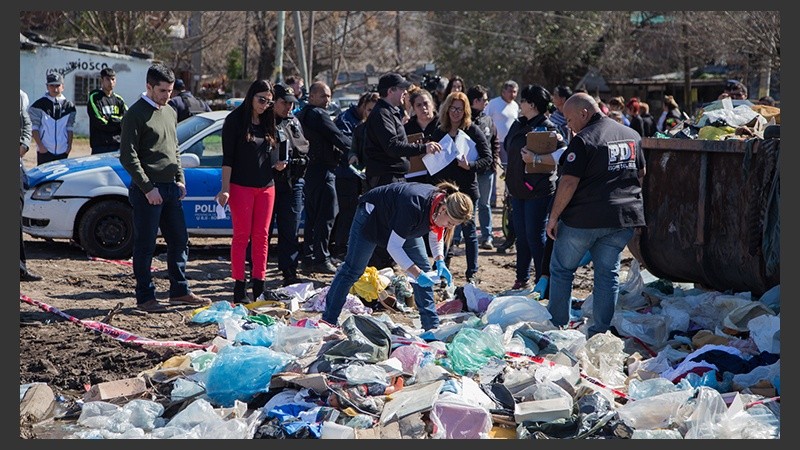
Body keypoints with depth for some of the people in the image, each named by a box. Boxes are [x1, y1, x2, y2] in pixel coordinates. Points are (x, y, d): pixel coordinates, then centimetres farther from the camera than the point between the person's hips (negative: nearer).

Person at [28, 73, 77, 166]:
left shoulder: (69, 106, 8)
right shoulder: (39, 104, -1)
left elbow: (70, 129, 11)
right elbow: (34, 128, -3)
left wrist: (69, 145, 2)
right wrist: (40, 146, -11)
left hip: (62, 151, 3)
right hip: (45, 151, -3)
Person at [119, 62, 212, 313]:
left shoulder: (170, 113, 15)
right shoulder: (136, 114, -10)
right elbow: (128, 156, -14)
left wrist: (180, 179, 12)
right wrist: (147, 188, -17)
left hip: (170, 189, 8)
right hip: (147, 191, -8)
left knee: (179, 241, 11)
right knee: (145, 246, -1)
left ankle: (179, 291, 20)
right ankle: (145, 298, 5)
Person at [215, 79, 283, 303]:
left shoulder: (268, 123, 14)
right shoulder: (235, 120, -3)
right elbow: (228, 158, -7)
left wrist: (278, 165, -2)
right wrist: (225, 189, -12)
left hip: (266, 186, 5)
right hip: (241, 186, -5)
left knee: (261, 236, 5)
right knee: (242, 235, -3)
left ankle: (258, 285, 8)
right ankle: (239, 287, 0)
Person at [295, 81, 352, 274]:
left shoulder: (302, 115, 18)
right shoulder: (318, 114, -12)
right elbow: (337, 137, -14)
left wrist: (341, 152, 16)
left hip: (309, 169, 10)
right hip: (323, 170, -10)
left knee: (312, 215, 14)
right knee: (326, 216, -7)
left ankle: (308, 257, 18)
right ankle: (321, 259, -7)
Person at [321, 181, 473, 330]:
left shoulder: (442, 204, -21)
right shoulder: (415, 207, -43)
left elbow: (435, 234, 1)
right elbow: (393, 246, -36)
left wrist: (439, 261, -14)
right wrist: (416, 273, -38)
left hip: (403, 223, 7)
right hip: (372, 216, -7)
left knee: (423, 268, -2)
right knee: (353, 269, -4)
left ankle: (432, 325, 2)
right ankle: (328, 321, 4)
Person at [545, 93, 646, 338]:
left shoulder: (583, 140, -13)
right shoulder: (632, 136, 10)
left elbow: (569, 182, -16)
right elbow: (641, 174, 19)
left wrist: (554, 216, -10)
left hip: (584, 218, -6)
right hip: (624, 217, 6)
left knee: (561, 269, 10)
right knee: (608, 272, 11)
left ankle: (557, 325, 13)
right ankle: (601, 331, 9)